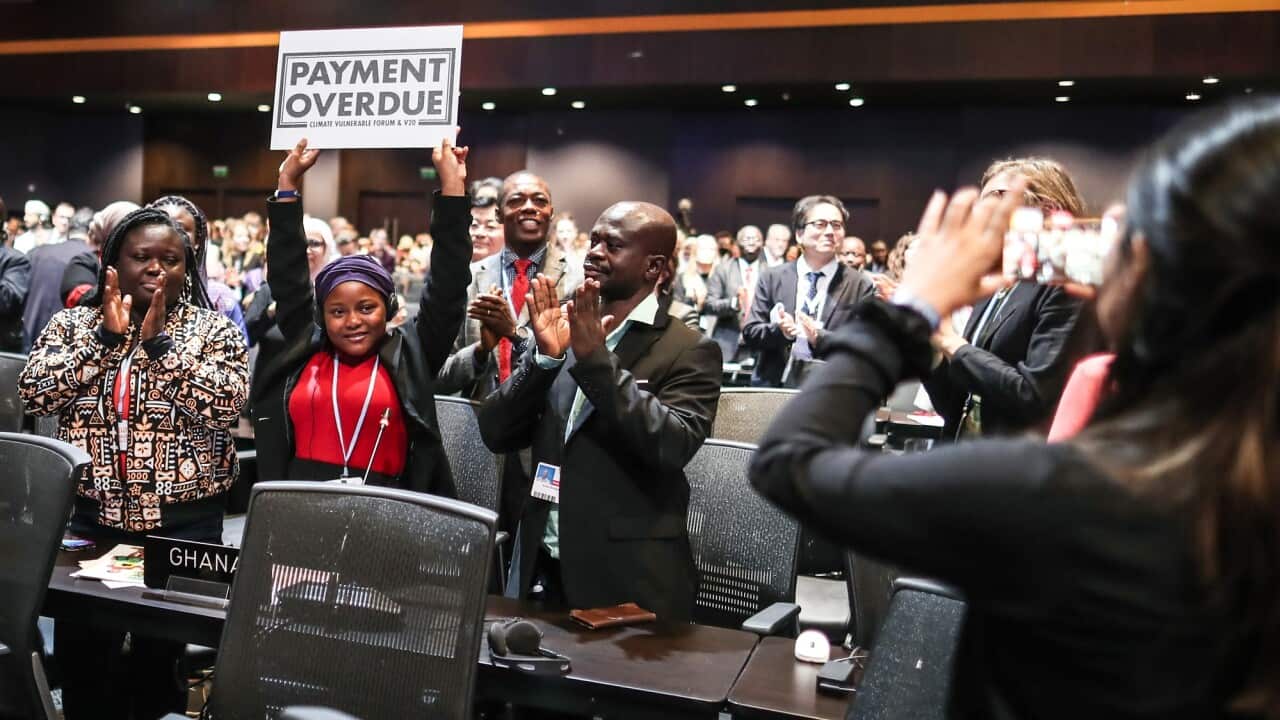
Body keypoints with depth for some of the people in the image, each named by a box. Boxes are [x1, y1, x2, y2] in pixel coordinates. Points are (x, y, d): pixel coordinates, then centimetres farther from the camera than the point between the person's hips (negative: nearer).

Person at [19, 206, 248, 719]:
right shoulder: (73, 323, 6)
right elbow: (34, 394, -8)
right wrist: (105, 338, -14)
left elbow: (224, 406, -16)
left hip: (183, 521, -2)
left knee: (162, 653, 10)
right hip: (89, 514, 2)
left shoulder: (213, 330, -1)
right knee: (80, 653, 10)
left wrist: (159, 343, -18)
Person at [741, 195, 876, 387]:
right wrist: (779, 330, -16)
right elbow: (750, 334, 5)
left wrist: (820, 337, -18)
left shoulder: (861, 286, 1)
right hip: (773, 387, 1)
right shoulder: (771, 278, 7)